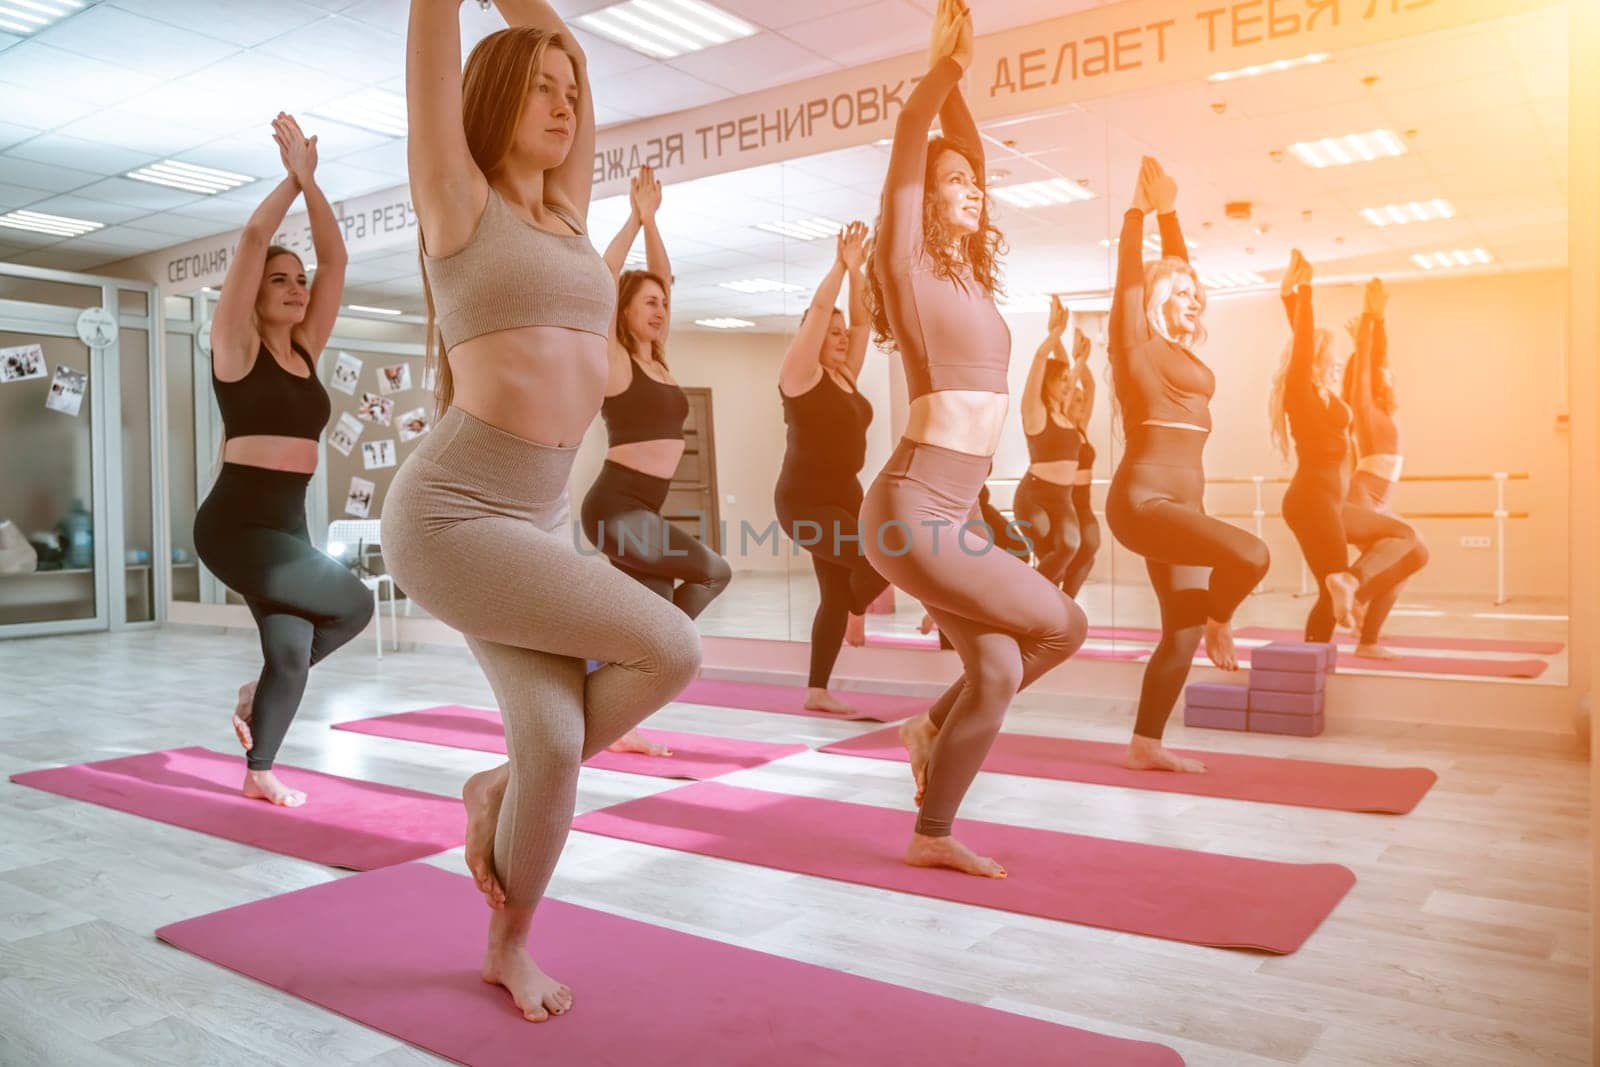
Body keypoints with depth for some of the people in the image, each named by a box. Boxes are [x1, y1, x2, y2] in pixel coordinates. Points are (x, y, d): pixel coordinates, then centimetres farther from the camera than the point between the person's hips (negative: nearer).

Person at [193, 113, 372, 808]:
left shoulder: (305, 351, 12)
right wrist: (292, 178, -7)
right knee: (353, 603, -14)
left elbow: (335, 259, 7)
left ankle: (259, 775, 25)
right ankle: (261, 693, 10)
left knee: (291, 652, 5)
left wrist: (311, 183, 1)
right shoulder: (236, 346, -3)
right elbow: (252, 242, -13)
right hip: (237, 522, -6)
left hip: (288, 523, 7)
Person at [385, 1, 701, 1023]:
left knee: (555, 741, -3)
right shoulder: (460, 201, -1)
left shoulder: (567, 216, 15)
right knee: (672, 650, -15)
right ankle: (503, 788, 8)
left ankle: (511, 949, 19)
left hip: (544, 517, 6)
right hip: (453, 513, -6)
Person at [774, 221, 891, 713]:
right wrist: (841, 265, -12)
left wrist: (857, 270, 1)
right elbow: (818, 309, -16)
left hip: (844, 495, 8)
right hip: (804, 500, -8)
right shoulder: (801, 375, -8)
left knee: (836, 595, 6)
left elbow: (862, 319, 8)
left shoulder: (846, 375, 11)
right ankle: (860, 601, 12)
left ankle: (817, 692, 13)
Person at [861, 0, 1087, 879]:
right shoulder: (909, 266, -3)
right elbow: (907, 150, -9)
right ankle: (936, 725, 12)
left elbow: (965, 154, 20)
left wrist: (954, 74, 16)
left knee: (997, 671, 3)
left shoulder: (967, 274, 16)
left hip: (953, 510, 8)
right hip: (913, 509, -8)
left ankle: (931, 837, 16)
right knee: (1061, 626, -5)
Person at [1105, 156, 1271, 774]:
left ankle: (1145, 746, 17)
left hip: (1180, 504, 8)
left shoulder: (1180, 350, 16)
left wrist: (1169, 212, 21)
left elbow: (1176, 268, 24)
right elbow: (1130, 273, -6)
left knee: (1183, 633, 7)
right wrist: (1141, 209, 1)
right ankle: (1219, 621, 7)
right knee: (1251, 556, -25)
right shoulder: (1136, 345, -3)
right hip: (1142, 500, -8)